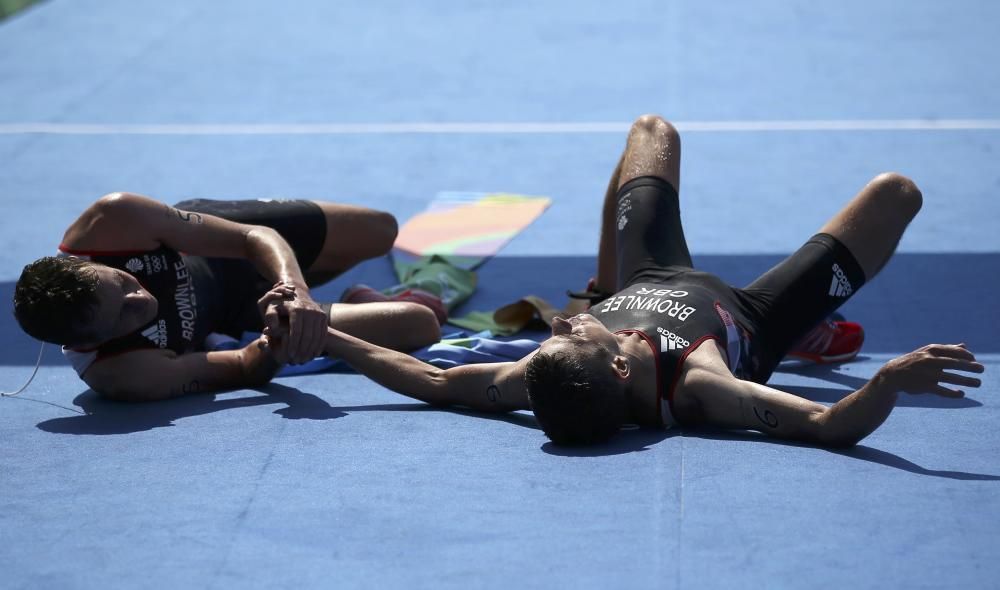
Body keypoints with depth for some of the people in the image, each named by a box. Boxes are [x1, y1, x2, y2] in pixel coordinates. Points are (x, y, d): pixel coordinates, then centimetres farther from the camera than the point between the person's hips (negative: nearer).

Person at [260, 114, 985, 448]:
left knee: (653, 130, 21)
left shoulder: (543, 384, -40)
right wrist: (892, 379, -70)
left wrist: (324, 332, -37)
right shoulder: (698, 389, -50)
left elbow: (434, 381, -31)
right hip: (749, 320, -3)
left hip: (649, 287, 4)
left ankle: (604, 278, 48)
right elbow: (831, 425, -53)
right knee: (895, 191, 2)